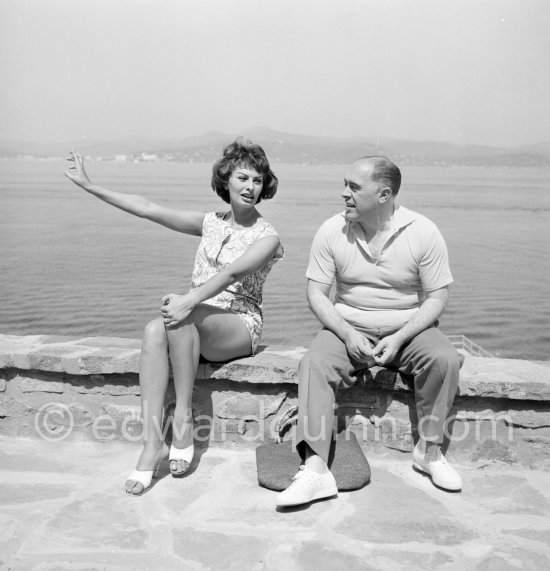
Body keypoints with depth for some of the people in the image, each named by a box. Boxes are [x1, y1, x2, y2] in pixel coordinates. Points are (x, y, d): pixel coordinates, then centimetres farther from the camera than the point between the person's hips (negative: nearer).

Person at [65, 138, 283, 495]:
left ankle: (184, 418, -26)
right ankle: (153, 443, -31)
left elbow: (231, 272, -21)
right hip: (196, 324, 5)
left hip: (240, 324, -4)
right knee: (154, 331, -30)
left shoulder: (267, 237, -3)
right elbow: (148, 209, 10)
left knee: (179, 314, -34)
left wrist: (190, 300, -37)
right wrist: (90, 187, 8)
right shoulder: (211, 223, 13)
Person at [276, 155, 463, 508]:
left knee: (445, 359, -28)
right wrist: (347, 334, -20)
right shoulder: (332, 231, -6)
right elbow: (316, 293, -4)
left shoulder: (423, 232, -9)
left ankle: (430, 451, -8)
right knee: (315, 363, -26)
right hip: (349, 328, 1)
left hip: (409, 329, 0)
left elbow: (437, 298, -7)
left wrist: (399, 339, -21)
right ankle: (316, 469, -30)